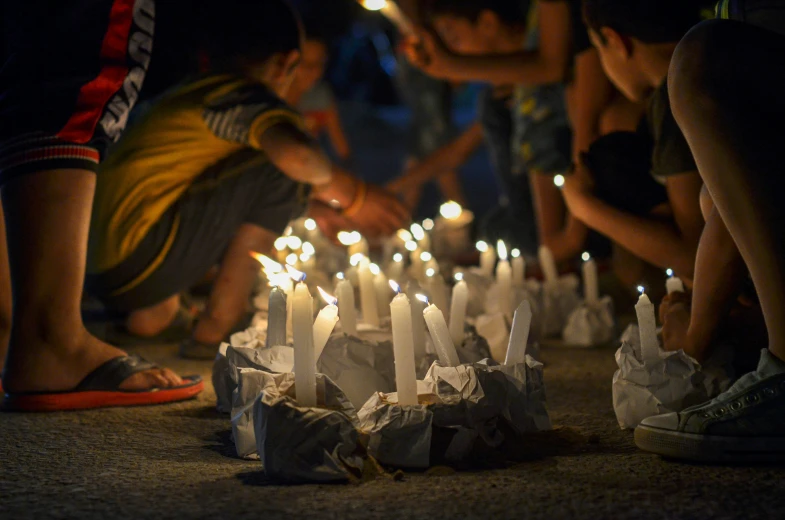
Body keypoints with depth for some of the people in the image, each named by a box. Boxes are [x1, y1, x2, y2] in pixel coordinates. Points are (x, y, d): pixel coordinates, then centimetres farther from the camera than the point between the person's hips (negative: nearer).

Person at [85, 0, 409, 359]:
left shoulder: (189, 94, 21)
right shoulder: (246, 97, -7)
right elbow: (297, 153, -28)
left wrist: (329, 206, 41)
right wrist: (352, 195, -10)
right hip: (139, 260, -9)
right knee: (279, 170, -9)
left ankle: (153, 311, 17)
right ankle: (214, 330, -8)